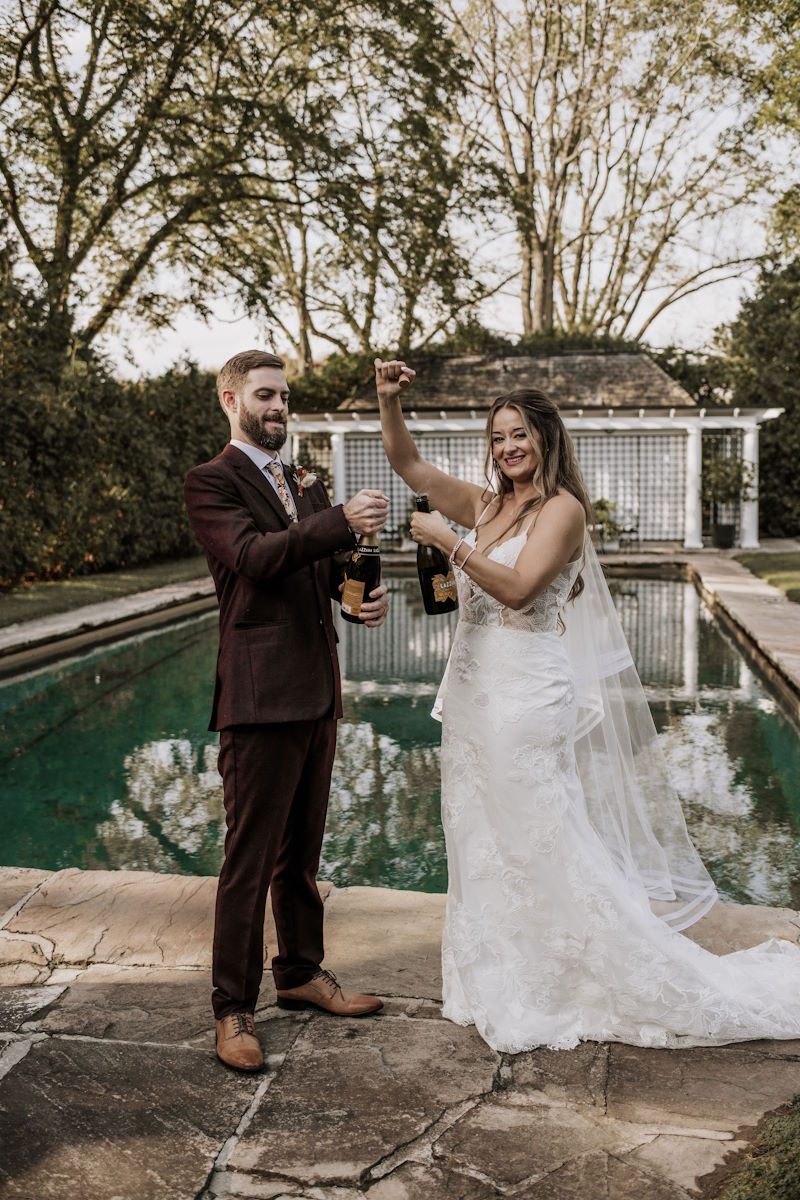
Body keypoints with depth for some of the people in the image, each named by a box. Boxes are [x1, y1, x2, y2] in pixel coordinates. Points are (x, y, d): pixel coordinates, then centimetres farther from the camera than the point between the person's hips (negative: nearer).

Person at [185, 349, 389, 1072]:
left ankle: (301, 973, 33)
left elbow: (333, 566, 21)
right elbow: (254, 555, -20)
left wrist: (365, 596, -1)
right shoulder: (211, 482, -4)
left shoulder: (305, 486, 19)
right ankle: (234, 1010, 12)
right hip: (260, 695, -7)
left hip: (318, 693, 8)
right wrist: (342, 521, -31)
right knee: (250, 857, -1)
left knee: (302, 849, 18)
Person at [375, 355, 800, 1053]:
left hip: (528, 697, -8)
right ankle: (503, 989, 29)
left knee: (543, 847, -1)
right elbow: (409, 465, 12)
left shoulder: (562, 507, -9)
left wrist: (447, 542, -19)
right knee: (482, 846, 14)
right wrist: (388, 401, -1)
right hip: (475, 694, 8)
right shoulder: (485, 504, 12)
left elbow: (518, 588, -20)